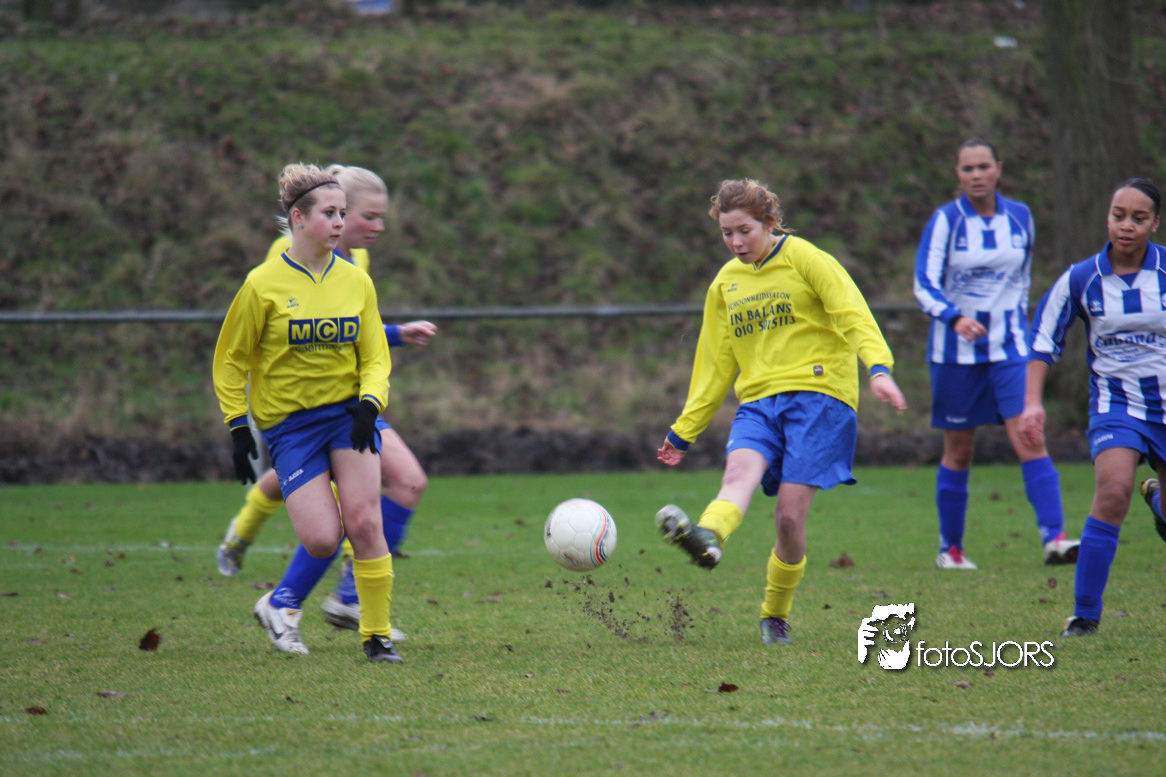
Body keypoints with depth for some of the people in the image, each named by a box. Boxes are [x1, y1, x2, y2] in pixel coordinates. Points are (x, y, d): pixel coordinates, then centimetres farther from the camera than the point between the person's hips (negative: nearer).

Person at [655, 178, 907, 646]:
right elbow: (716, 363, 25)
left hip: (818, 394, -4)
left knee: (790, 514, -13)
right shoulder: (725, 283, 18)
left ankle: (776, 616, 7)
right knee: (739, 471, -28)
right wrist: (684, 431, 26)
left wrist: (878, 367, -26)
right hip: (758, 401, 4)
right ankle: (708, 539, -60)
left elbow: (853, 316, -9)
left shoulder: (806, 260, 1)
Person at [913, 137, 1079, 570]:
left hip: (1009, 346, 2)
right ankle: (950, 548, 19)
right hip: (955, 350, -2)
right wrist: (956, 319, -29)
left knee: (1029, 438, -14)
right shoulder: (945, 221, -7)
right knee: (959, 453, 5)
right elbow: (924, 286, -12)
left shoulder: (1020, 217, 4)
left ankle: (1054, 538, -22)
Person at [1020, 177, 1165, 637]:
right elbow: (1044, 339, 3)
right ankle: (1085, 614, -19)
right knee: (1113, 490, -28)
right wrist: (1033, 402, -7)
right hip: (1116, 402, -1)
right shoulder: (1081, 280, -7)